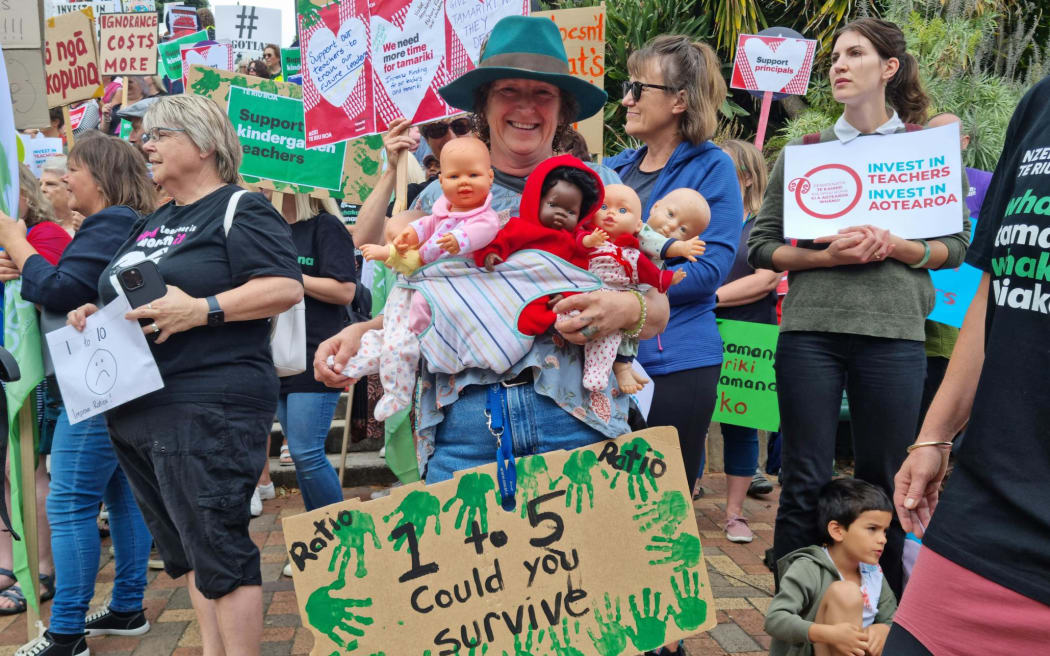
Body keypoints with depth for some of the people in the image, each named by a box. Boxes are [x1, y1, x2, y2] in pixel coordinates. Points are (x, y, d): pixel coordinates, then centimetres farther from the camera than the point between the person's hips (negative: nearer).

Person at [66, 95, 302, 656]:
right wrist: (94, 312, 9)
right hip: (134, 410, 9)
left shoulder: (241, 210, -5)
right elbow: (127, 294, 30)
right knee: (184, 550, 15)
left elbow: (286, 287, -17)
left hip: (205, 408, -9)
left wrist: (202, 309, -25)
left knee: (217, 549, -4)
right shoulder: (152, 224, 21)